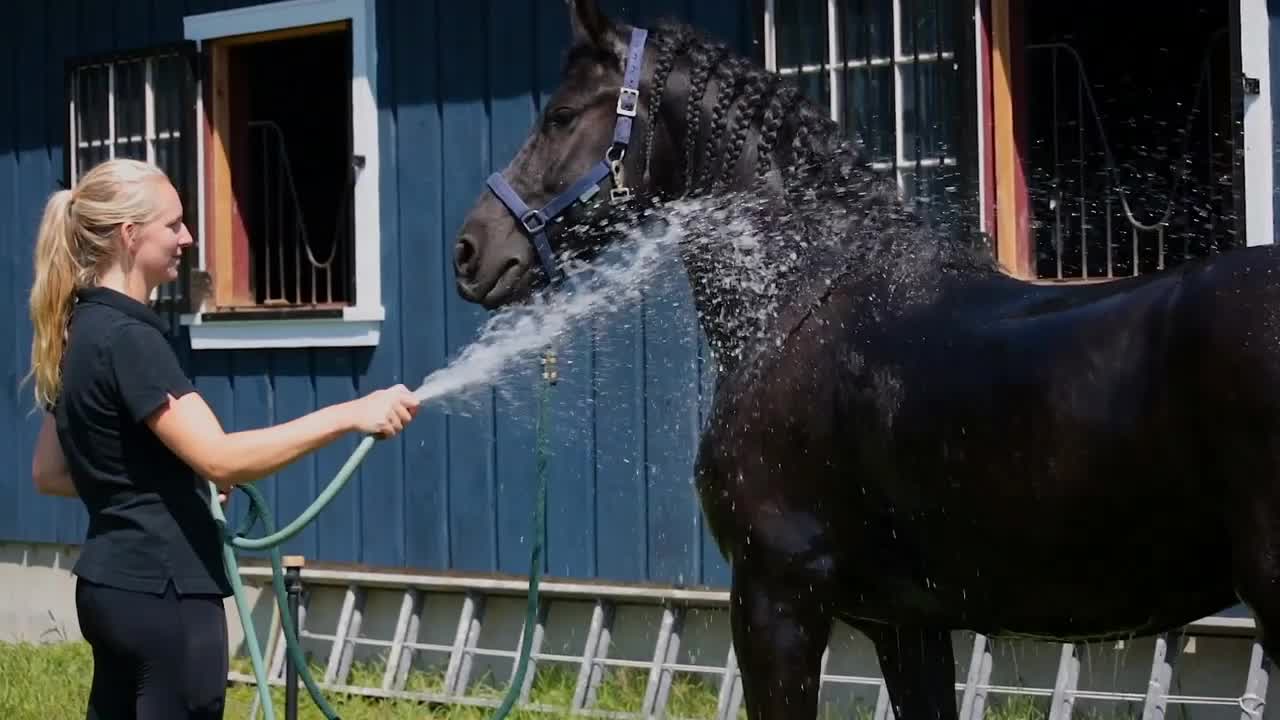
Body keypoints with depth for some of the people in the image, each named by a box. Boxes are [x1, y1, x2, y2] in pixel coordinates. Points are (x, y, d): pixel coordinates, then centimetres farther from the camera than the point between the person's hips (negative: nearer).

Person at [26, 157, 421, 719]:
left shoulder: (81, 332, 11)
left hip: (115, 584, 10)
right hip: (162, 590, -10)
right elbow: (221, 459, -28)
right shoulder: (126, 338, -19)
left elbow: (48, 474, 18)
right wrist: (349, 415, -30)